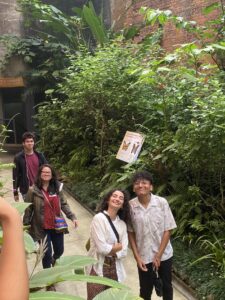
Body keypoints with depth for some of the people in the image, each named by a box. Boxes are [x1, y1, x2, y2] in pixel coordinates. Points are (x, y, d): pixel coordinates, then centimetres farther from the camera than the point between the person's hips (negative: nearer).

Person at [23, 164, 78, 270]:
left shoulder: (57, 188, 1)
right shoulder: (33, 190, -10)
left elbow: (64, 204, 4)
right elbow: (28, 209, -7)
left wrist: (72, 217, -6)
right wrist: (25, 226, -9)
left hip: (57, 226, 4)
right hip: (42, 228, -4)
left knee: (59, 251, 17)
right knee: (47, 253, 4)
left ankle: (53, 261, 54)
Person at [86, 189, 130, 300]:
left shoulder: (122, 223, 5)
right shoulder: (99, 218, -13)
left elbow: (124, 251, 0)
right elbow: (102, 248, -19)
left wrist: (110, 250, -15)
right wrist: (117, 246, -5)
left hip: (115, 268, 6)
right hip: (98, 268, -6)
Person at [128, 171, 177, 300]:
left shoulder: (162, 202, -15)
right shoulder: (130, 206, -12)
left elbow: (168, 230, -10)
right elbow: (130, 233, -3)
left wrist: (158, 255, -11)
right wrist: (137, 256, -7)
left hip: (164, 254, 0)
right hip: (144, 256, 0)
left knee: (166, 286, 18)